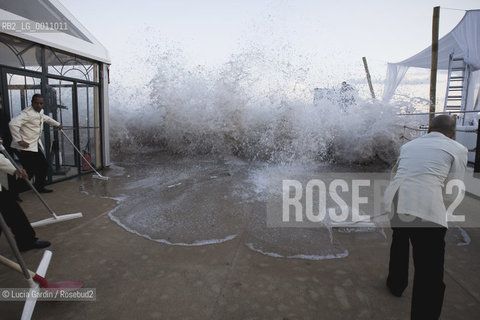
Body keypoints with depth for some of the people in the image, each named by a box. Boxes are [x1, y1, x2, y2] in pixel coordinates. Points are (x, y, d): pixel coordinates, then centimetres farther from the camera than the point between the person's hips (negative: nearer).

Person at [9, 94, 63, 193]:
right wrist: (19, 140, -27)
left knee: (44, 165, 14)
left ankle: (40, 187, 30)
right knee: (30, 171, -10)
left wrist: (57, 124, 47)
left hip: (35, 146, 9)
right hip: (25, 147, -9)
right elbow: (13, 124, -30)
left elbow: (46, 118, 36)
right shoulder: (27, 113, -18)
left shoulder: (40, 112, 12)